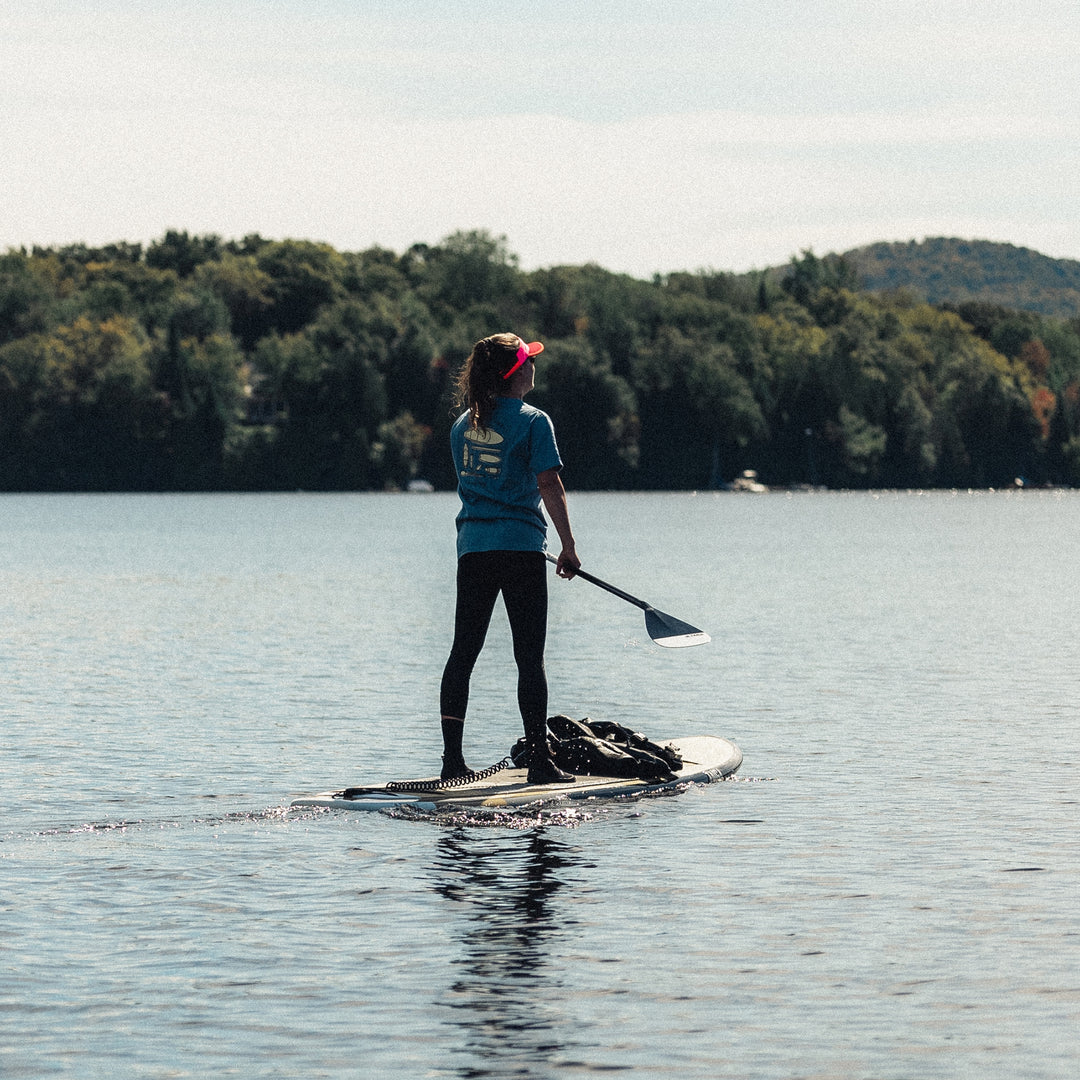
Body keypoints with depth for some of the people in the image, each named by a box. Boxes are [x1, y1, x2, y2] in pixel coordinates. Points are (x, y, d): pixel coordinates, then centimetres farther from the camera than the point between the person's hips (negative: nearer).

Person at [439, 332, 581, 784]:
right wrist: (568, 547, -5)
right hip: (520, 546, -5)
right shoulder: (532, 421, -8)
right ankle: (539, 760, -3)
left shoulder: (463, 424, 10)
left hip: (472, 546, 5)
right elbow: (549, 485, -11)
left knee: (463, 652, 7)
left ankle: (452, 758, 5)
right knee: (530, 658, -2)